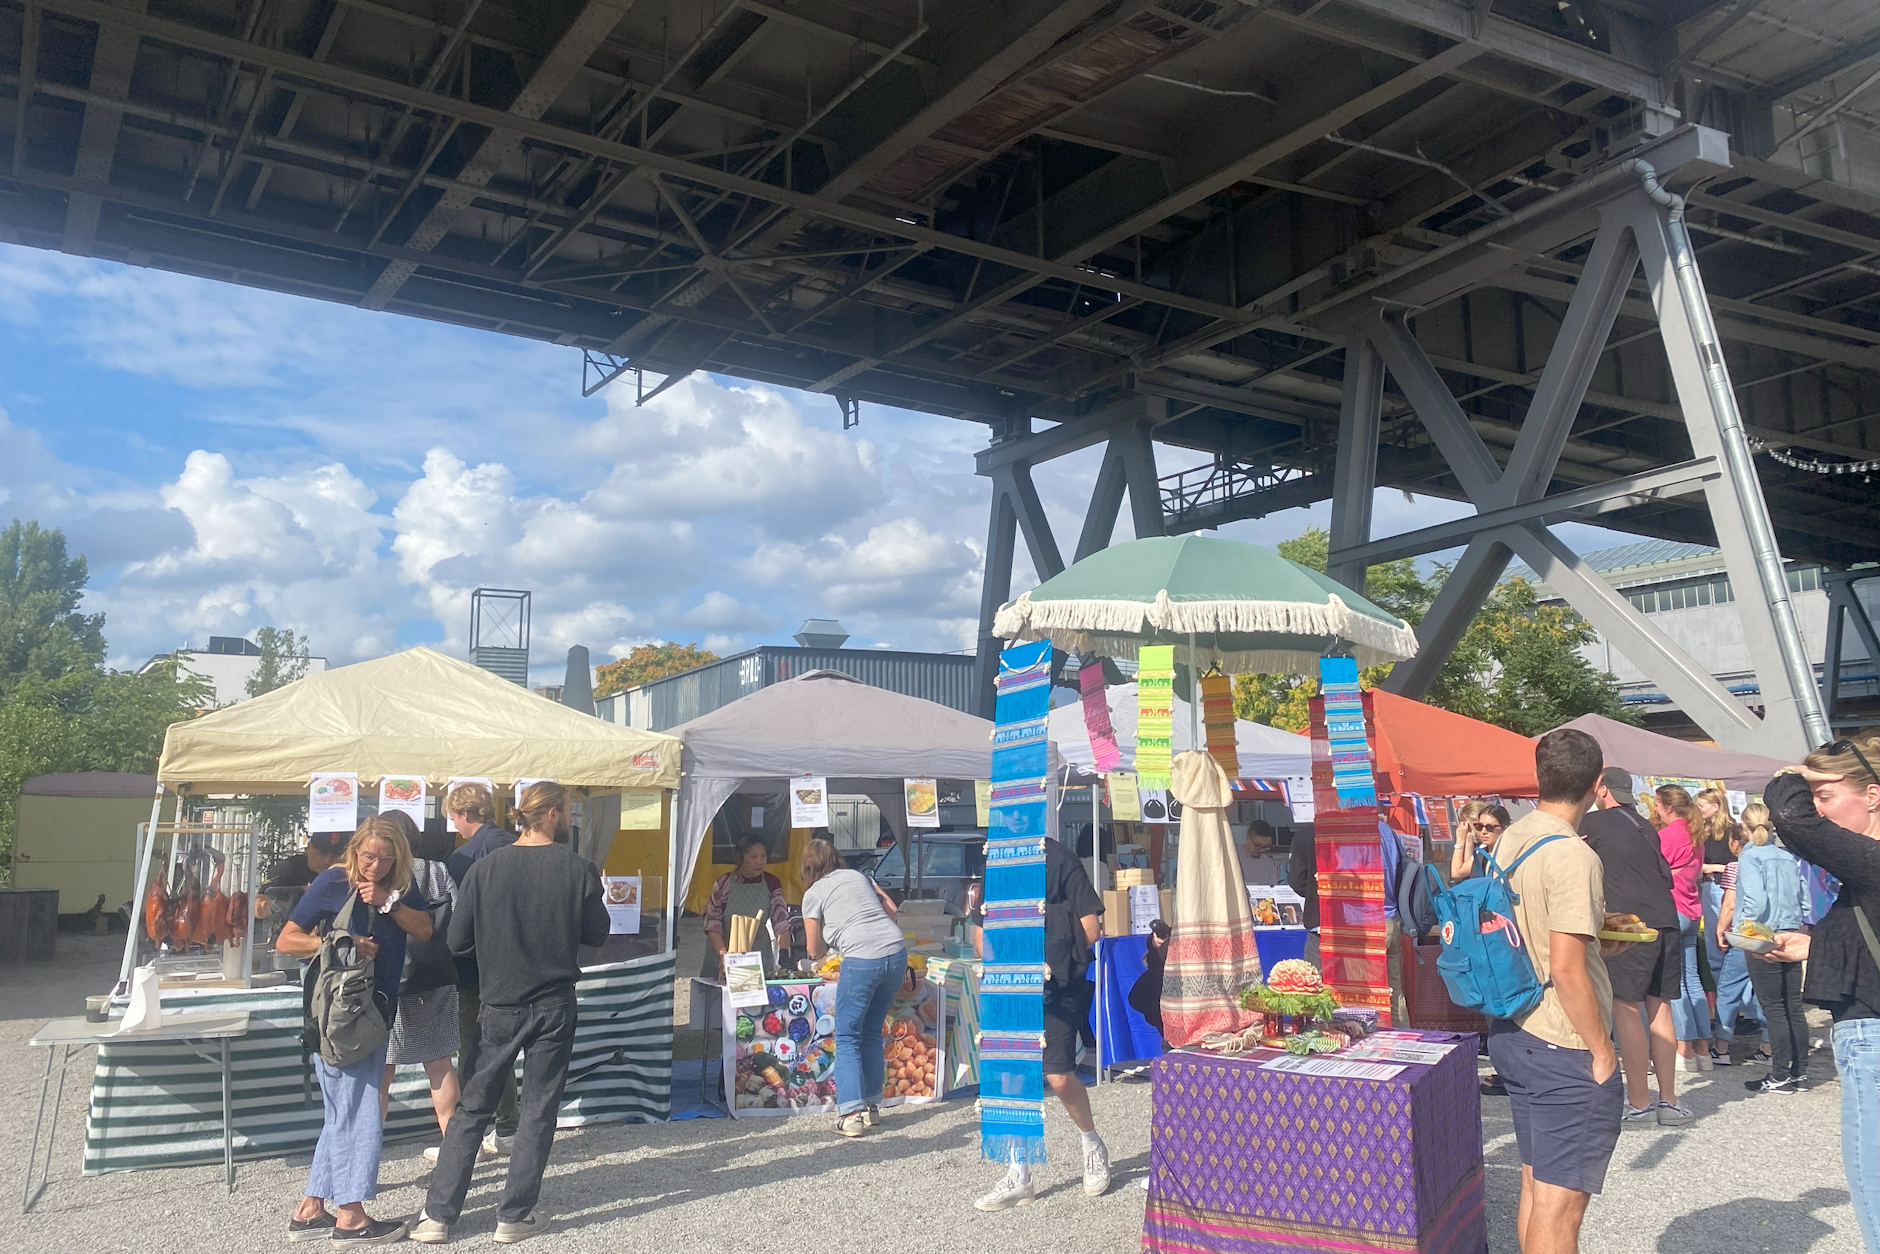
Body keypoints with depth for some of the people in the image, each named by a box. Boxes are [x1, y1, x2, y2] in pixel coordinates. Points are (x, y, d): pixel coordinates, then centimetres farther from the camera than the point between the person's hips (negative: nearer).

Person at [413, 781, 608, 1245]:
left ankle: (437, 1215, 14)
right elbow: (596, 935, 0)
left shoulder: (484, 867, -6)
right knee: (538, 1111, 10)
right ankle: (514, 1215, 14)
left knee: (473, 1108, 13)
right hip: (553, 1006, -1)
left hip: (498, 1006, 2)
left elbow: (457, 941, -2)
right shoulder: (578, 868, -10)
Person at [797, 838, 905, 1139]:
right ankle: (871, 1106, 23)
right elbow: (891, 908, 21)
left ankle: (851, 1114, -5)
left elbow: (815, 950, 13)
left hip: (862, 959, -6)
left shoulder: (813, 894, 9)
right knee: (872, 1032, 19)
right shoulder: (858, 875, 22)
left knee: (847, 1037, 5)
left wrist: (829, 943, 34)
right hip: (897, 952, 6)